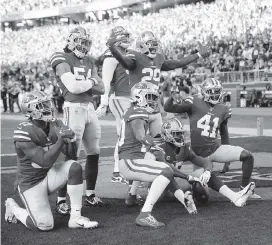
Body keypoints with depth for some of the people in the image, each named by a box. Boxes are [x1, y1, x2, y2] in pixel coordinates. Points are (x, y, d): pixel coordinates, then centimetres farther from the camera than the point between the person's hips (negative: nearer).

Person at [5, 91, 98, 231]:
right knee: (45, 226, -15)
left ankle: (75, 217, -12)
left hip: (49, 175, 6)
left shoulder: (55, 125, -3)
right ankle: (13, 208, 15)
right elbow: (45, 161, -28)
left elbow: (72, 156, 0)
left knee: (74, 167, -20)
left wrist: (71, 140, -20)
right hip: (31, 183, -6)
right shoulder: (23, 133, -23)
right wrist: (61, 139, -34)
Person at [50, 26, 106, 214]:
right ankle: (61, 201, -5)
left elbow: (101, 89, 9)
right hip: (74, 108, -8)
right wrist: (91, 82, -2)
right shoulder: (62, 60, -7)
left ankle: (90, 195, 26)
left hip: (90, 108, 8)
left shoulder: (89, 62, 15)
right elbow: (73, 87, -19)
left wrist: (81, 84, -7)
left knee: (94, 153, 12)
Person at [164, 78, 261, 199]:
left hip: (215, 148, 4)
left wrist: (227, 157, 25)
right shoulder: (195, 103, -3)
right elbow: (168, 108, -6)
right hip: (199, 152, -4)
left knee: (248, 156, -10)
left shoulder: (223, 109, 11)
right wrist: (173, 98, -28)